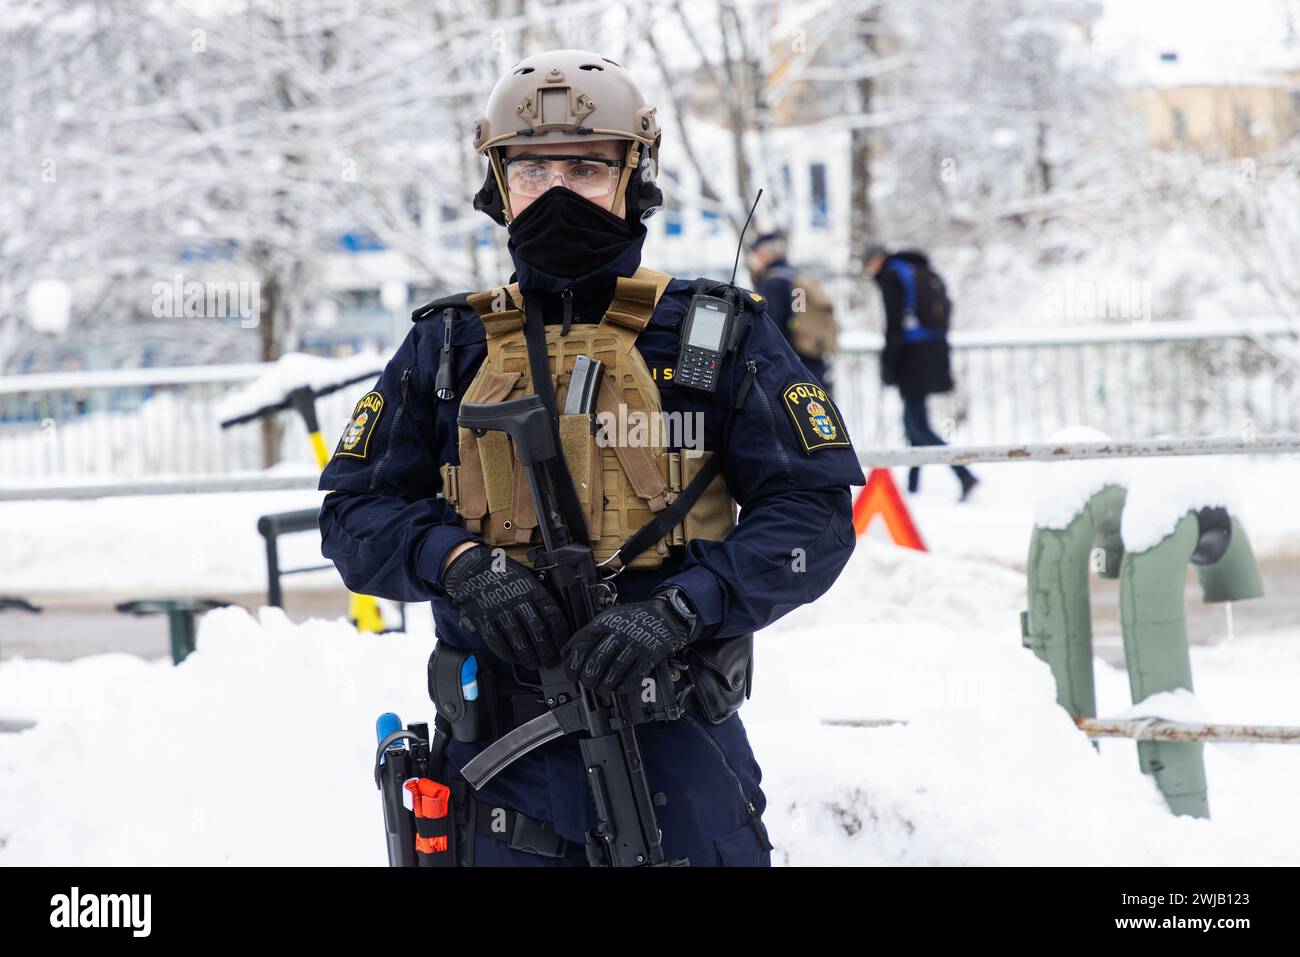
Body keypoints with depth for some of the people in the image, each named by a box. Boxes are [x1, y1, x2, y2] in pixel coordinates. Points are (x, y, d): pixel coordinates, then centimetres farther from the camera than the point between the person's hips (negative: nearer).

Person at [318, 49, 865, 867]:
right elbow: (355, 510, 7)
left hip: (680, 750, -1)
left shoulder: (718, 337, 3)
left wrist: (679, 609, -18)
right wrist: (460, 563, -14)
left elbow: (812, 510, -3)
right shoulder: (448, 349, 10)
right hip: (503, 746, 2)